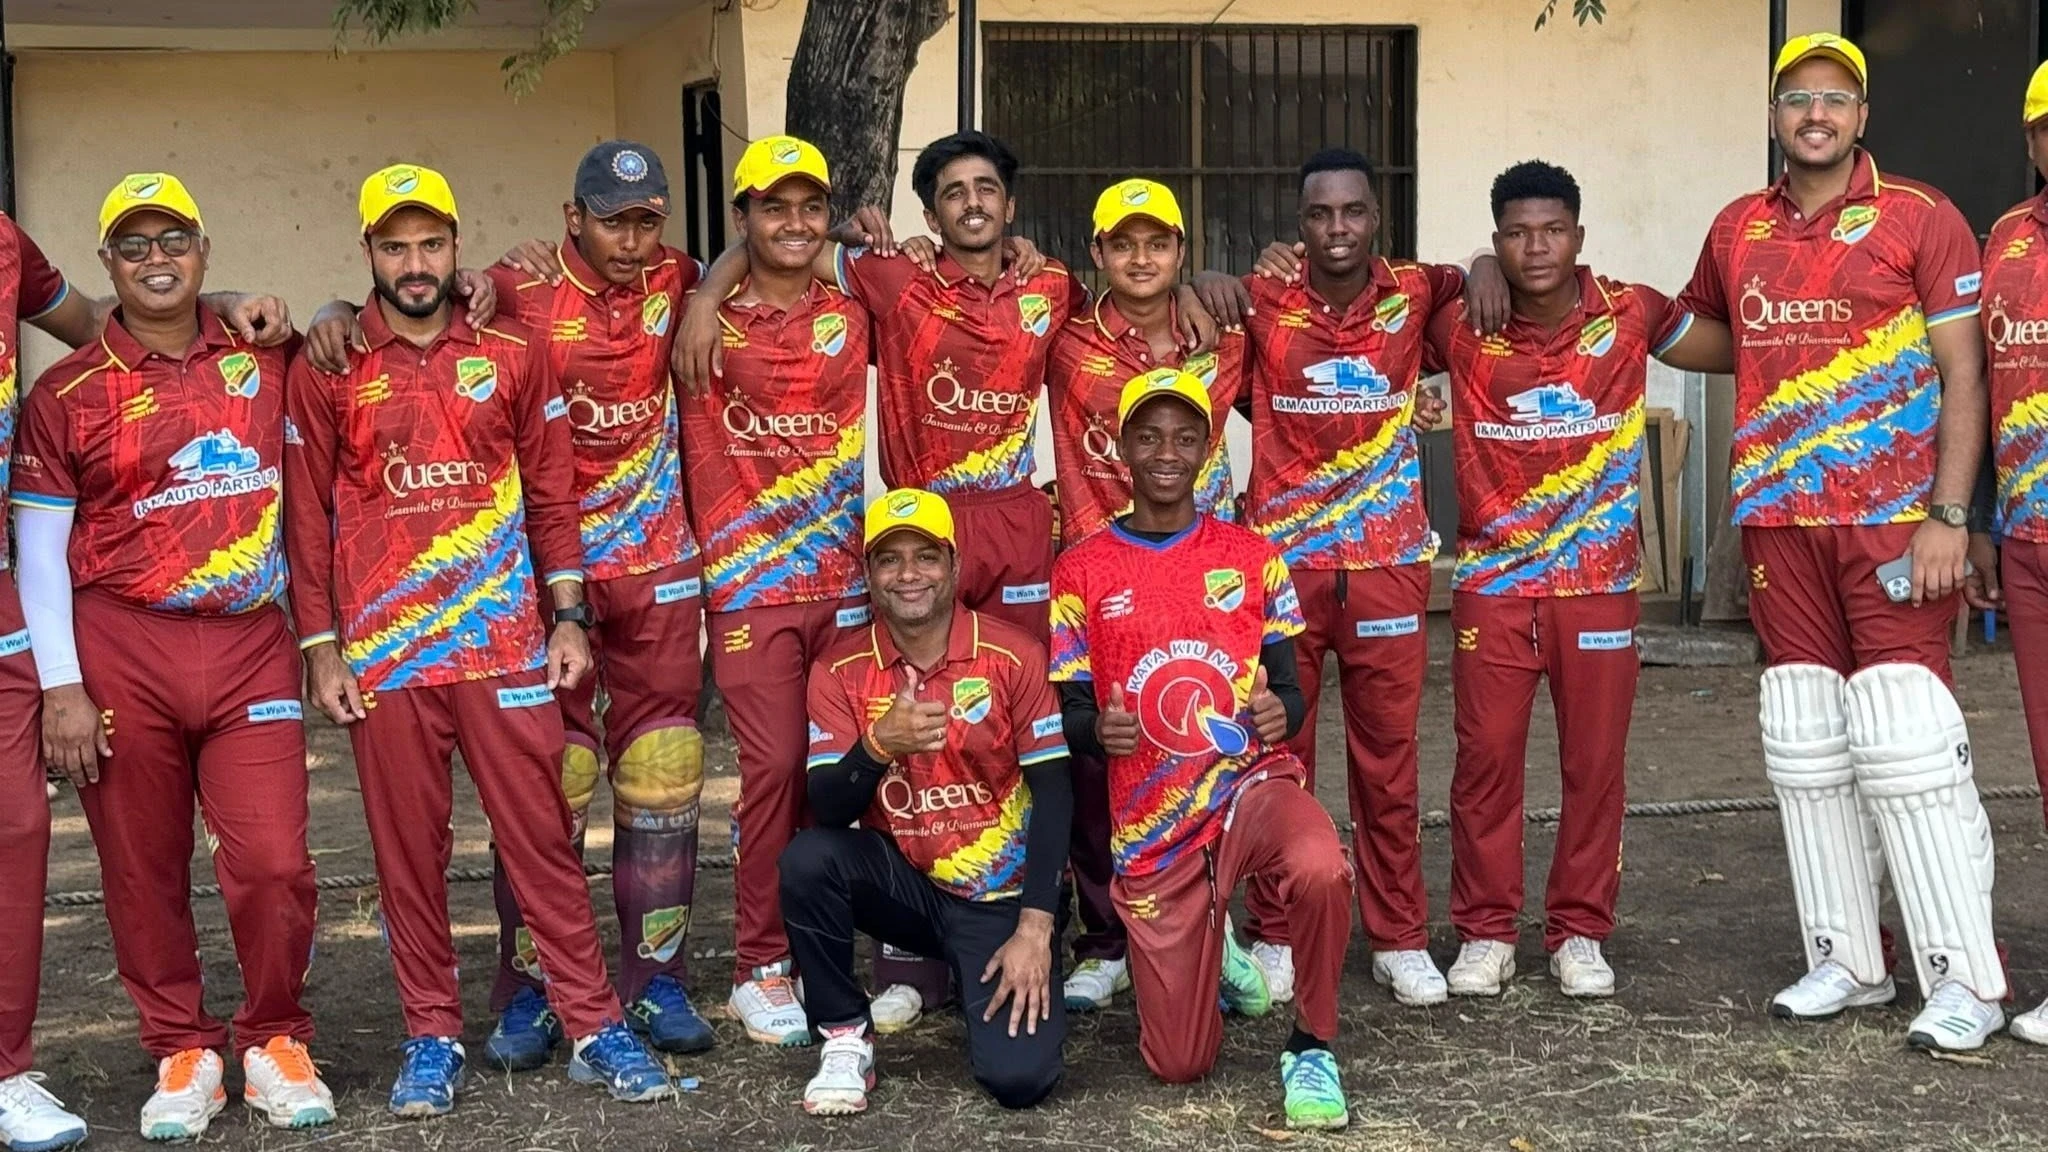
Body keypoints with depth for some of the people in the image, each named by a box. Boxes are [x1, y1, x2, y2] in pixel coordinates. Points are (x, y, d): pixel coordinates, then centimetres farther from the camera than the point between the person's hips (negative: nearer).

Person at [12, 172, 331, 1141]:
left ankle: (274, 1042, 15)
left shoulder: (264, 361, 9)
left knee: (273, 864, -6)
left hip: (252, 651, 1)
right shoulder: (66, 394, 3)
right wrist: (61, 690, -5)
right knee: (144, 874, 4)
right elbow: (40, 549, 2)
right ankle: (183, 1052, 21)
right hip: (121, 652, -1)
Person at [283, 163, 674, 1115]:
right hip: (383, 656, 0)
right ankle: (432, 1037, 17)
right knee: (408, 849, 6)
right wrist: (321, 650, -1)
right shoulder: (326, 371, 2)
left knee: (541, 837, 2)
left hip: (505, 644, 0)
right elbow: (308, 517, 3)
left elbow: (552, 494, 8)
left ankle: (593, 1027, 7)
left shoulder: (514, 357, 5)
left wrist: (568, 617, 2)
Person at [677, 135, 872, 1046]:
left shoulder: (854, 317, 9)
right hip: (750, 587, -3)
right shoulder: (708, 326, 0)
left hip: (844, 580, 3)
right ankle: (759, 967, 3)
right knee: (772, 764, -7)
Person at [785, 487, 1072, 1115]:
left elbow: (1053, 793, -9)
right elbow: (827, 810, -11)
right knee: (808, 857, -29)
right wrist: (877, 745, -33)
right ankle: (845, 1038, -9)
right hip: (904, 885, 2)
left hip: (999, 897, -2)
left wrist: (1034, 929, -16)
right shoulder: (841, 672, -3)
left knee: (1018, 1077, -20)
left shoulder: (1014, 656, -9)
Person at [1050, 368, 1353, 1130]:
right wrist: (1098, 732, -20)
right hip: (1150, 824, 0)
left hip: (1253, 781, 0)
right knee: (1179, 1064, -1)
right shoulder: (1080, 573, 2)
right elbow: (1069, 713, 4)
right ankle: (1211, 952, 36)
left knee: (1321, 871, -38)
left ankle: (1312, 1049, -11)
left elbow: (1288, 688, 8)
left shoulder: (1253, 558, 6)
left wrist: (1281, 713, -17)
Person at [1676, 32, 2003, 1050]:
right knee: (1806, 753, 7)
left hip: (1893, 521, -5)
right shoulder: (1738, 230, 12)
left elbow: (1962, 376, -5)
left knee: (1905, 744, -10)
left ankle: (1965, 978, -3)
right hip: (1779, 524, 5)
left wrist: (1949, 516, -13)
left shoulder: (1920, 219, -1)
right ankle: (1845, 960, 17)